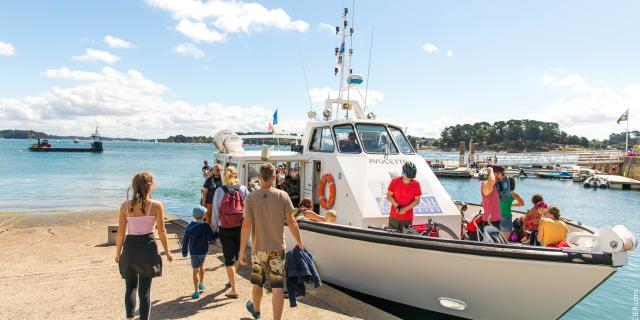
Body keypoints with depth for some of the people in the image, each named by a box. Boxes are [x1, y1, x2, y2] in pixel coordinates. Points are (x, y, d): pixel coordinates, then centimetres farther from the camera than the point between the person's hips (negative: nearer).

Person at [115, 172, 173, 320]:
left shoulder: (125, 205, -5)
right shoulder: (156, 205, -10)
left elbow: (120, 232, -2)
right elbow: (162, 232, -5)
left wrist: (118, 252, 13)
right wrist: (167, 252, 7)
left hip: (130, 248, 2)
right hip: (148, 247, -1)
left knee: (130, 287, 20)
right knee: (145, 289, 9)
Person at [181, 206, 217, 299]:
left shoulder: (189, 227, -1)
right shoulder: (206, 226, -10)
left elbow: (185, 240, 4)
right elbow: (211, 238, -12)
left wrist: (184, 251, 13)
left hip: (193, 252, 0)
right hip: (203, 251, 0)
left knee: (196, 270, 0)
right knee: (201, 265, 25)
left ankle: (196, 291, -4)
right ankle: (201, 284, 39)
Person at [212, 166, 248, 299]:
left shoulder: (219, 191, -5)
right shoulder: (243, 189, -2)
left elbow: (215, 212, -2)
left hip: (226, 229, -2)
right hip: (240, 227, 2)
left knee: (229, 259, 3)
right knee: (236, 255, 22)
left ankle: (233, 290, 1)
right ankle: (232, 280, 41)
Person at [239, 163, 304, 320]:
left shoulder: (251, 197, -9)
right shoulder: (282, 196, -9)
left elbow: (246, 225, -12)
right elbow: (291, 222, -7)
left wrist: (242, 251, -5)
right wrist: (299, 242, 7)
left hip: (258, 249, 2)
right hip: (277, 248, -1)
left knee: (258, 284, 22)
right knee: (277, 287, 4)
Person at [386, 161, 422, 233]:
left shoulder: (416, 184, -8)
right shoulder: (394, 182, -9)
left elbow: (417, 200, -4)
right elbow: (389, 196, -4)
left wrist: (405, 208, -17)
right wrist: (397, 205, -20)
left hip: (408, 218, 0)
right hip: (394, 217, 0)